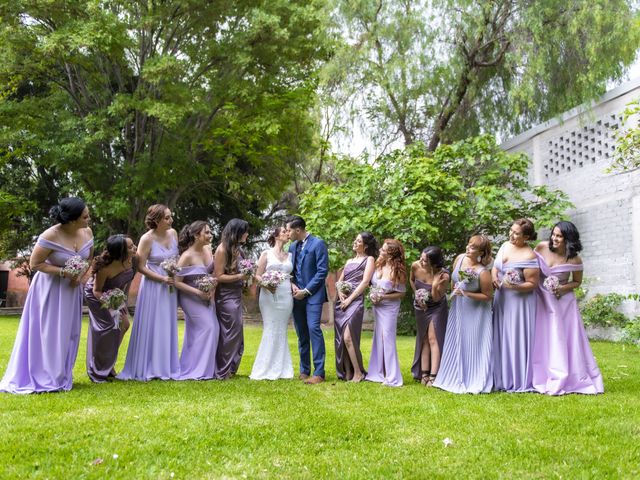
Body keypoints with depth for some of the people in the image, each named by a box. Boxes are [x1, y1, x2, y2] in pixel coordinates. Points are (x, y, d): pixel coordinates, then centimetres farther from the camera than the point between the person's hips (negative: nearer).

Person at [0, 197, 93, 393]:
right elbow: (34, 264, -17)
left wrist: (79, 275, -10)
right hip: (50, 289, -6)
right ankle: (43, 378, 13)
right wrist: (63, 272, -25)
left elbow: (89, 258, 9)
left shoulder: (87, 232, -7)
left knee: (67, 333, 12)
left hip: (71, 289, 6)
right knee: (47, 334, 1)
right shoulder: (50, 236, -25)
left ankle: (60, 377, 26)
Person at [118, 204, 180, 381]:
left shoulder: (173, 233, 2)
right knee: (150, 327, 0)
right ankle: (146, 368, 11)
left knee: (167, 327, 10)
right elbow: (141, 267, -12)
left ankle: (166, 367, 19)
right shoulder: (147, 239, -14)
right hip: (153, 287, -5)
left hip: (170, 287, 6)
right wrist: (162, 279, -16)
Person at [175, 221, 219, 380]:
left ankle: (208, 368, 17)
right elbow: (177, 282, -18)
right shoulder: (187, 256, -19)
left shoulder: (208, 249, 0)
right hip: (191, 298, -7)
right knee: (207, 327, -13)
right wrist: (199, 292, -19)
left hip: (207, 297, 7)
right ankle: (198, 370, -1)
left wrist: (212, 290, -1)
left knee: (214, 328, 4)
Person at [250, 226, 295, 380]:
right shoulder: (267, 253, 5)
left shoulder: (289, 256, 16)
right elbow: (258, 276, 1)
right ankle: (266, 369, 0)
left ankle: (279, 369, 9)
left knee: (281, 332, 5)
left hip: (286, 296, 4)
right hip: (270, 295, -4)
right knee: (271, 331, -6)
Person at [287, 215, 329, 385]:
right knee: (301, 334, 8)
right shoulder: (292, 247, 13)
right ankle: (304, 371, 16)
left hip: (313, 294, -6)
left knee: (313, 328, -16)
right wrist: (292, 284, -2)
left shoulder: (318, 243, -7)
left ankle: (319, 373, -14)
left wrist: (306, 291, -13)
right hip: (297, 295, 6)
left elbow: (322, 271, -12)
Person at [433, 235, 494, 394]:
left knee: (473, 344, -1)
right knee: (456, 343, 14)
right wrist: (455, 291, 6)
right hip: (457, 308, 7)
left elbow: (488, 296, -18)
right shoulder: (460, 258, -8)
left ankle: (474, 382, 13)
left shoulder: (483, 272, -26)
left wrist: (466, 294, -23)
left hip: (475, 312, -6)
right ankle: (456, 378, 30)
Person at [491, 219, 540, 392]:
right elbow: (495, 267, 16)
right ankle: (502, 378, 22)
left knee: (516, 339, -1)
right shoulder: (505, 246, 6)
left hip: (519, 301, -7)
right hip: (501, 299, 7)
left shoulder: (529, 256, -17)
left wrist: (515, 286, -29)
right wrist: (494, 278, -4)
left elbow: (532, 284, -14)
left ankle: (519, 381, 11)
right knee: (501, 338, 12)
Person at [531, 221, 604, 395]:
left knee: (565, 340, 0)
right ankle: (543, 379, 16)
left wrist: (562, 288, -18)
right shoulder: (541, 247, -11)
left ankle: (570, 379, 11)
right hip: (541, 300, 2)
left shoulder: (575, 260, -15)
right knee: (542, 341, 6)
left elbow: (577, 282, 0)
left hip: (562, 301, -2)